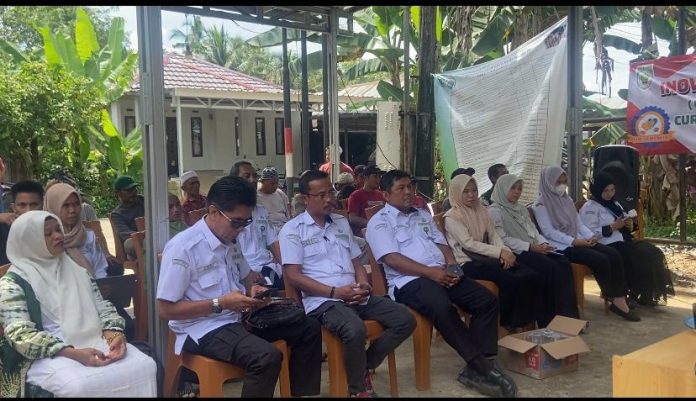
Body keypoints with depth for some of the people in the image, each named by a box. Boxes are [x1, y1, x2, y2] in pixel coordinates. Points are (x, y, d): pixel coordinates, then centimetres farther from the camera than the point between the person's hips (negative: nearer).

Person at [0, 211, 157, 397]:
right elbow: (22, 336, -11)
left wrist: (115, 333, -8)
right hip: (48, 356, -5)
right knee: (80, 386, -38)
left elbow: (102, 306, 15)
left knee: (145, 366, -21)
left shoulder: (75, 268, 16)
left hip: (93, 342, 5)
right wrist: (73, 353, -23)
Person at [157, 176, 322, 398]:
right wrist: (219, 304, -21)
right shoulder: (182, 248, -17)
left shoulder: (231, 241, 7)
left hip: (238, 319, 8)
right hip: (203, 330, -8)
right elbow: (165, 310, -17)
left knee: (309, 328, 3)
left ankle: (302, 393, 16)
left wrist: (254, 290, -1)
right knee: (267, 356, -33)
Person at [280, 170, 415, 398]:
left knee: (405, 320, -8)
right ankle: (358, 389, -7)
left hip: (355, 297, 7)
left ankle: (364, 368, 7)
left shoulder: (342, 223, 19)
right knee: (355, 330, -35)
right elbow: (293, 276, -8)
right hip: (323, 301, -6)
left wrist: (363, 286, -2)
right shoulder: (292, 230, 0)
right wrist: (335, 291, -16)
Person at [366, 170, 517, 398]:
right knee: (443, 308, -35)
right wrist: (430, 272, -18)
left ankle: (476, 367, -12)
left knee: (488, 301, -11)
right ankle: (483, 367, -24)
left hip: (441, 274, 7)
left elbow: (442, 244, 18)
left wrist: (452, 267, -4)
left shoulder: (423, 215, 24)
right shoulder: (379, 222, 1)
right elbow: (392, 259, -11)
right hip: (409, 281, -7)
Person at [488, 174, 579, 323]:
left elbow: (534, 231, 20)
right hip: (516, 253, -7)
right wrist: (530, 247, -17)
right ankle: (550, 318, -17)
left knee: (564, 264, -17)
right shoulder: (494, 211, -3)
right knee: (551, 268, -26)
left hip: (534, 250, 8)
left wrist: (543, 244, -3)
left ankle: (569, 314, -16)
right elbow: (502, 240, -13)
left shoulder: (521, 209, 24)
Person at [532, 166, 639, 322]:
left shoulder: (567, 199, 18)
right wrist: (574, 241, -22)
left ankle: (619, 298, -13)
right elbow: (548, 232, -15)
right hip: (561, 246, -8)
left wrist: (590, 236, -5)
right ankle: (613, 298, -6)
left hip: (578, 241, 8)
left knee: (614, 255, -13)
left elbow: (579, 223, 15)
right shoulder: (541, 204, -6)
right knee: (601, 260, -24)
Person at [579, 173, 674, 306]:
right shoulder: (590, 207, -7)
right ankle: (641, 296, -10)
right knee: (642, 256, -24)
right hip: (607, 247, -8)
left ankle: (652, 294, -9)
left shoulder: (614, 204, 20)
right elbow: (590, 233, -18)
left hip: (623, 242, 8)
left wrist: (629, 225, 3)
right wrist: (612, 227, -19)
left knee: (654, 253, -13)